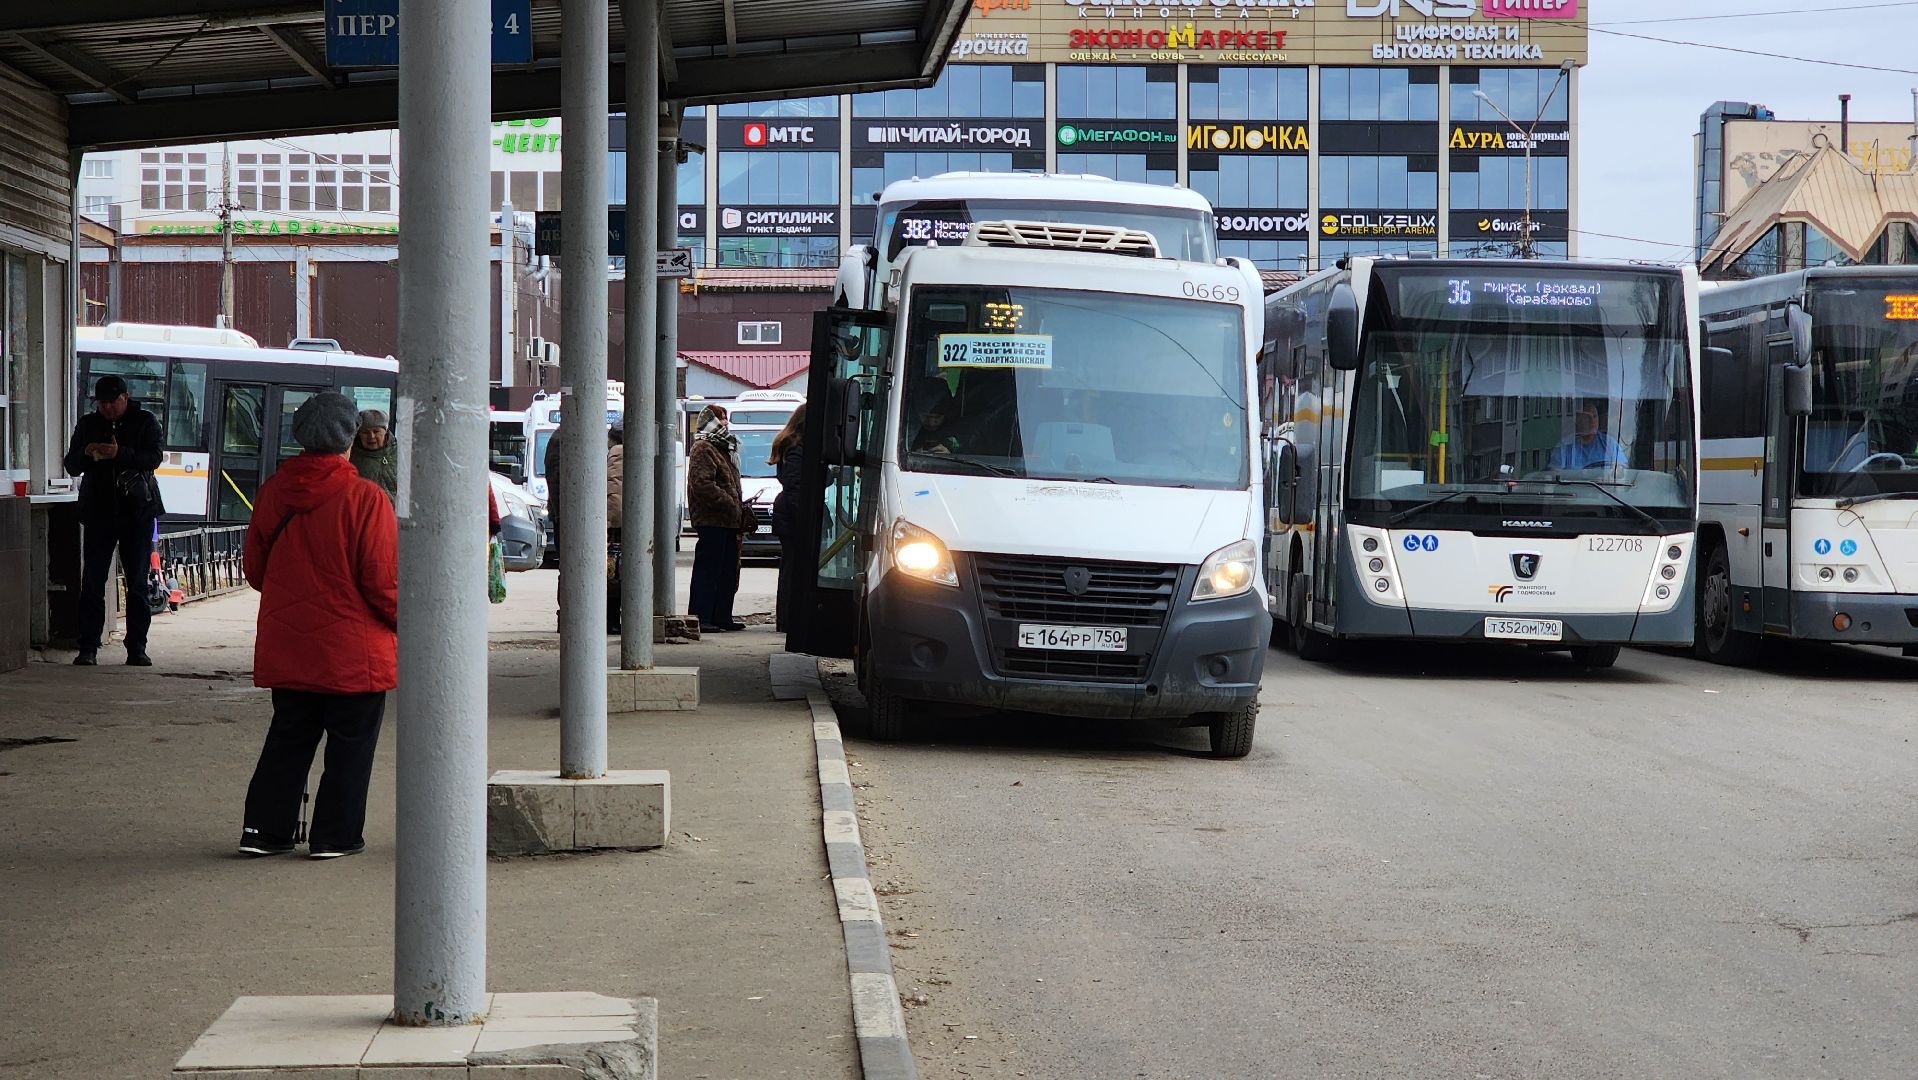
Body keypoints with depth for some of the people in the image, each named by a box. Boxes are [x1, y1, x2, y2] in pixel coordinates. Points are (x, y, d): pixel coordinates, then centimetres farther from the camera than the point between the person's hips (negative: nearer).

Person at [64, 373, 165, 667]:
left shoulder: (145, 422, 4)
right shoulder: (88, 424, 11)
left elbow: (154, 458, -10)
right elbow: (71, 466, 9)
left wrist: (120, 453, -26)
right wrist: (86, 453, -13)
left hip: (137, 511, -1)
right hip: (98, 511, 1)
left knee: (137, 583, 2)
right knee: (92, 582, -3)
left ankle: (137, 648, 6)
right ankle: (88, 648, -2)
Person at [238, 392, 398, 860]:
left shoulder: (272, 492, 0)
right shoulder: (364, 499, -16)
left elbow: (254, 569, 9)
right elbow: (383, 580, -15)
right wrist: (402, 622, 3)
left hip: (285, 646, 5)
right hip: (352, 650, -5)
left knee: (288, 738, 16)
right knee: (351, 743, 8)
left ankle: (263, 829, 14)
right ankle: (336, 835, 10)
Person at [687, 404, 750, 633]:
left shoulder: (722, 449, 23)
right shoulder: (702, 450, -9)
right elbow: (703, 485, -20)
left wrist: (742, 511, 17)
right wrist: (731, 505, -20)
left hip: (728, 523, 10)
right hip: (711, 521, -10)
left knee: (728, 571, 12)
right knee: (708, 570, -10)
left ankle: (722, 616, 18)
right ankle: (700, 617, -9)